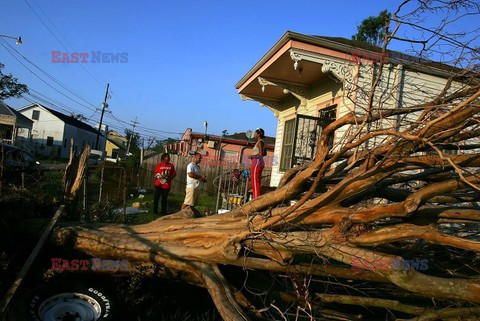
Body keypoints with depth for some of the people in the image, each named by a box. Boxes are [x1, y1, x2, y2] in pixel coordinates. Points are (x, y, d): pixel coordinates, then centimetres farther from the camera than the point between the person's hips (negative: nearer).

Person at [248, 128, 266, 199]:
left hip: (257, 164, -10)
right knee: (254, 181, 13)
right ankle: (254, 197, 17)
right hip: (257, 164, 10)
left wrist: (252, 156, -10)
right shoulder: (261, 142, 17)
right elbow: (265, 153, 25)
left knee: (255, 182, -10)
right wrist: (253, 156, 20)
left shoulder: (260, 142, -12)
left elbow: (261, 154, -21)